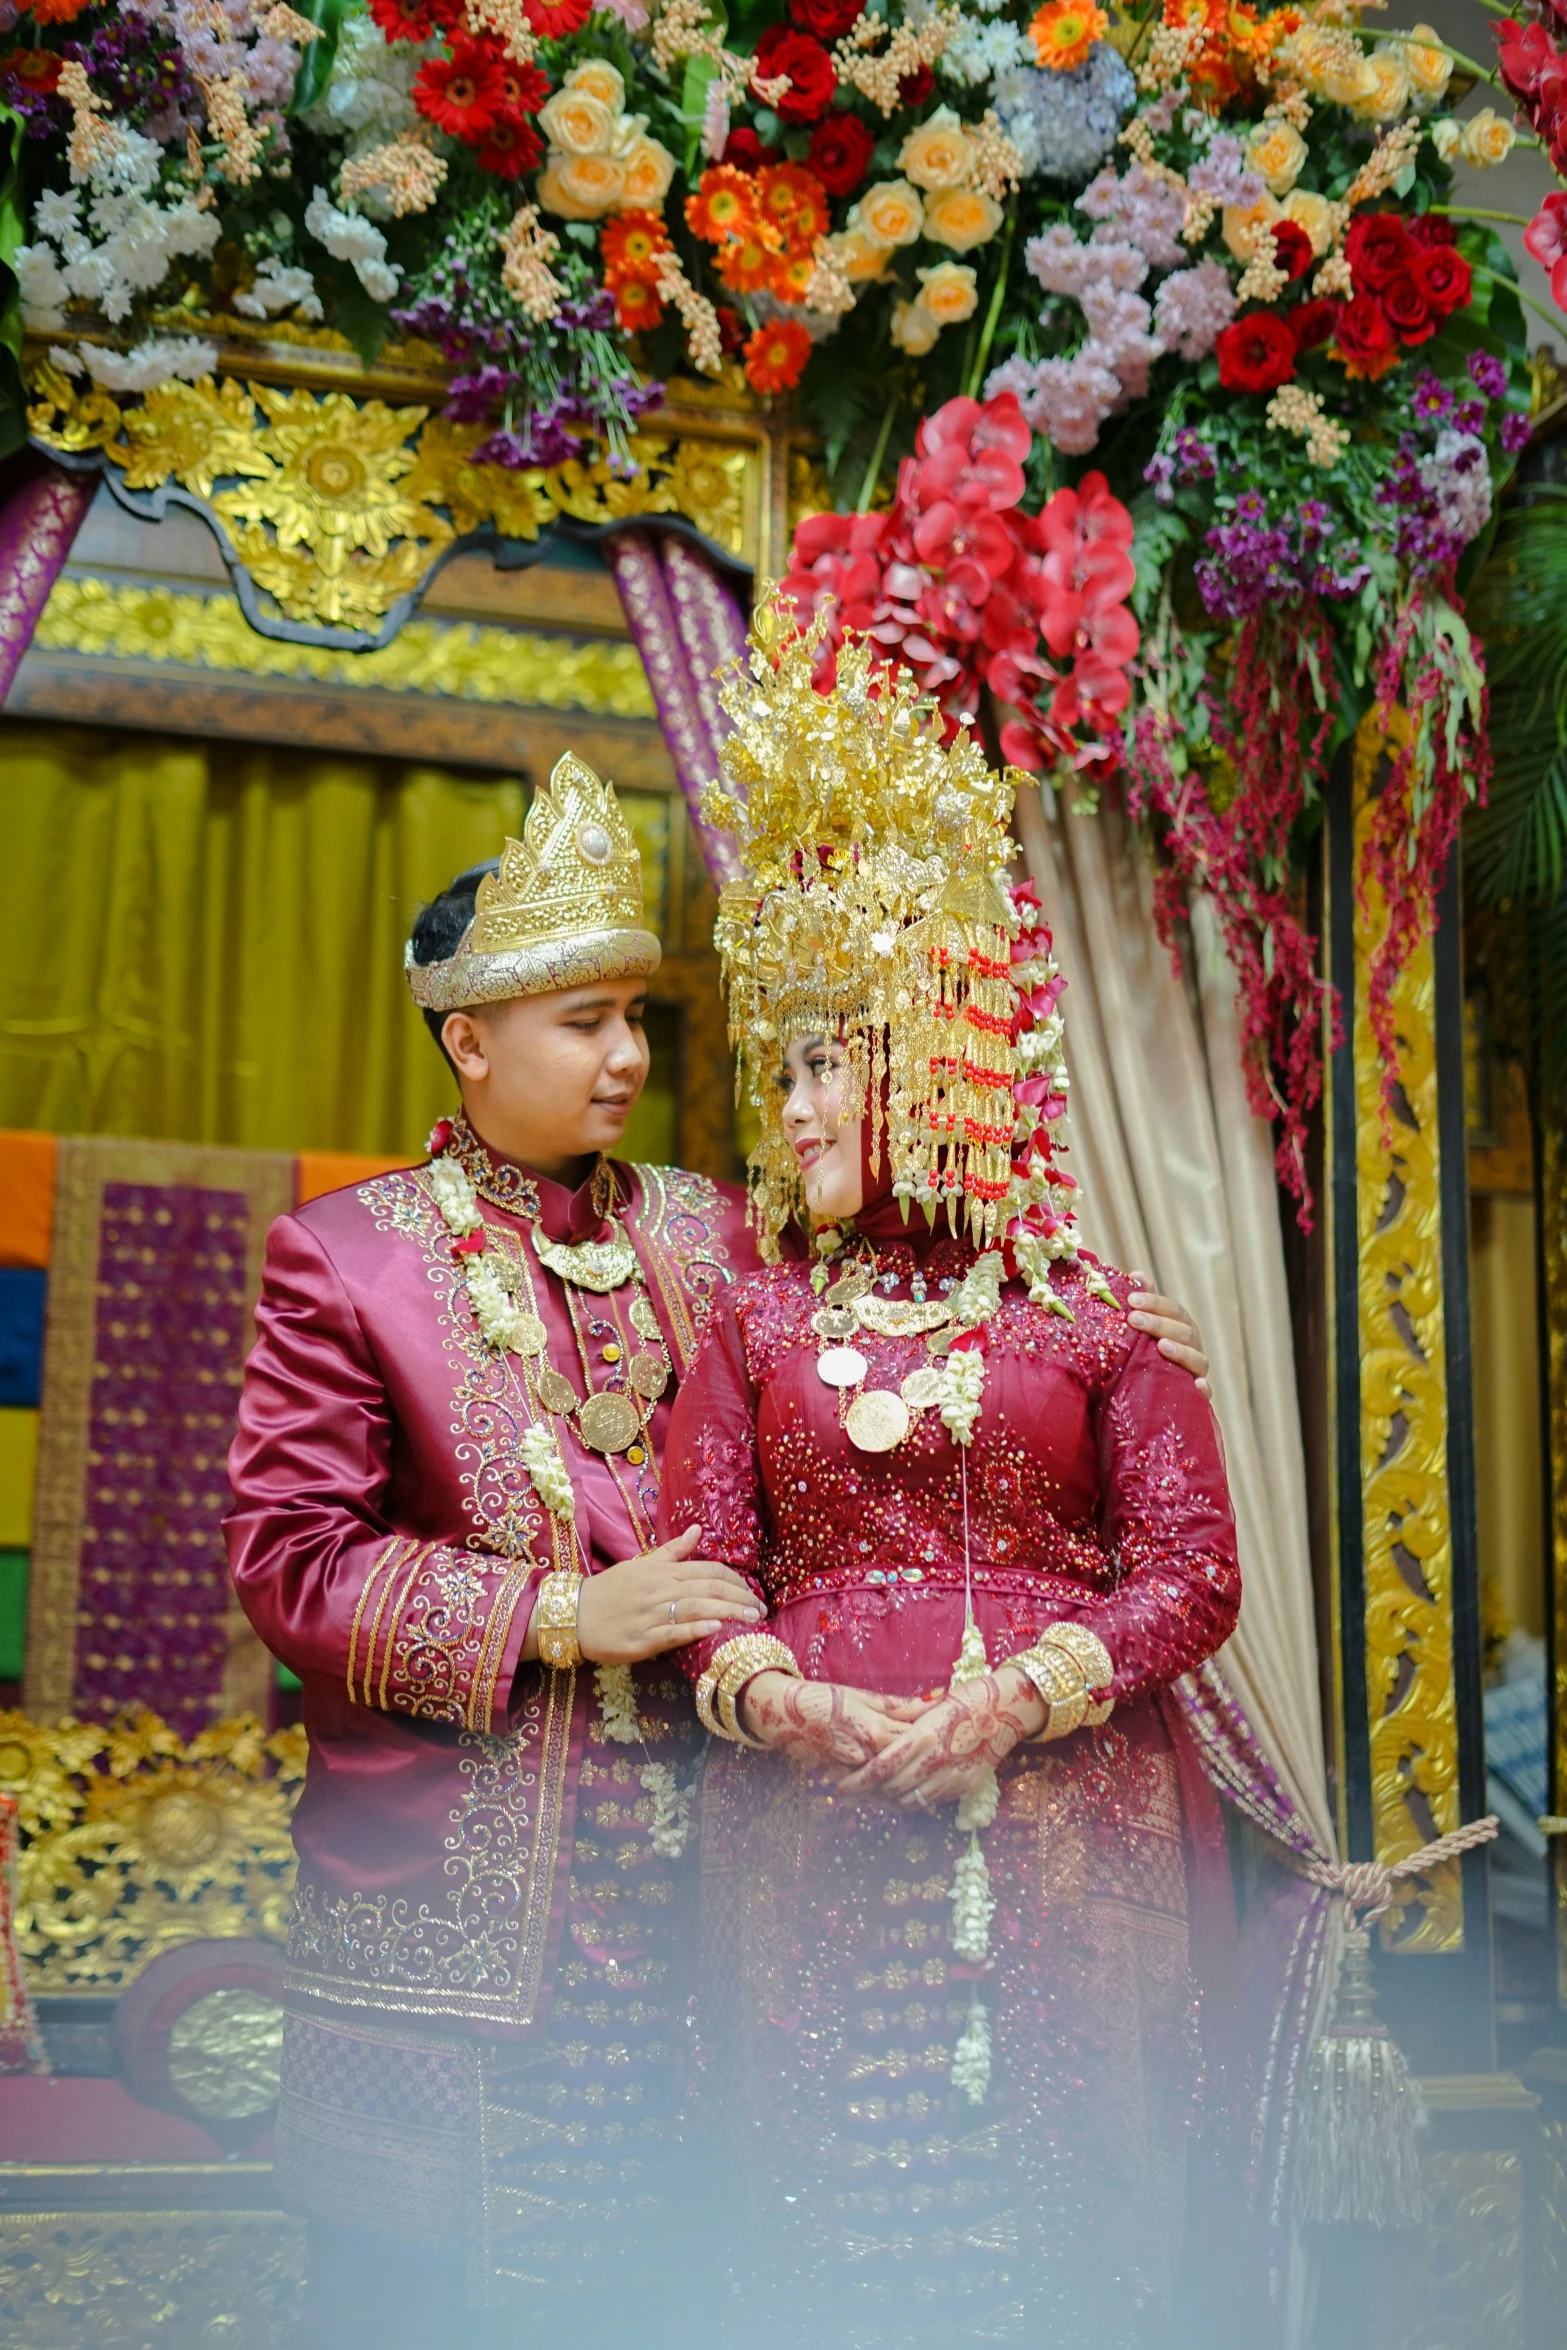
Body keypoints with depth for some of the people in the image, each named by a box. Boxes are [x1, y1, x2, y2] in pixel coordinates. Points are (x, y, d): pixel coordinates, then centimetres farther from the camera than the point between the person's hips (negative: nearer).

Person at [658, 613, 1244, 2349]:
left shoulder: (1088, 1318, 4)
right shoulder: (756, 1322, 10)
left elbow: (1193, 1570, 0)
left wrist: (1021, 1694, -14)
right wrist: (777, 1698, -14)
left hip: (1064, 1830, -1)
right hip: (813, 1829, 1)